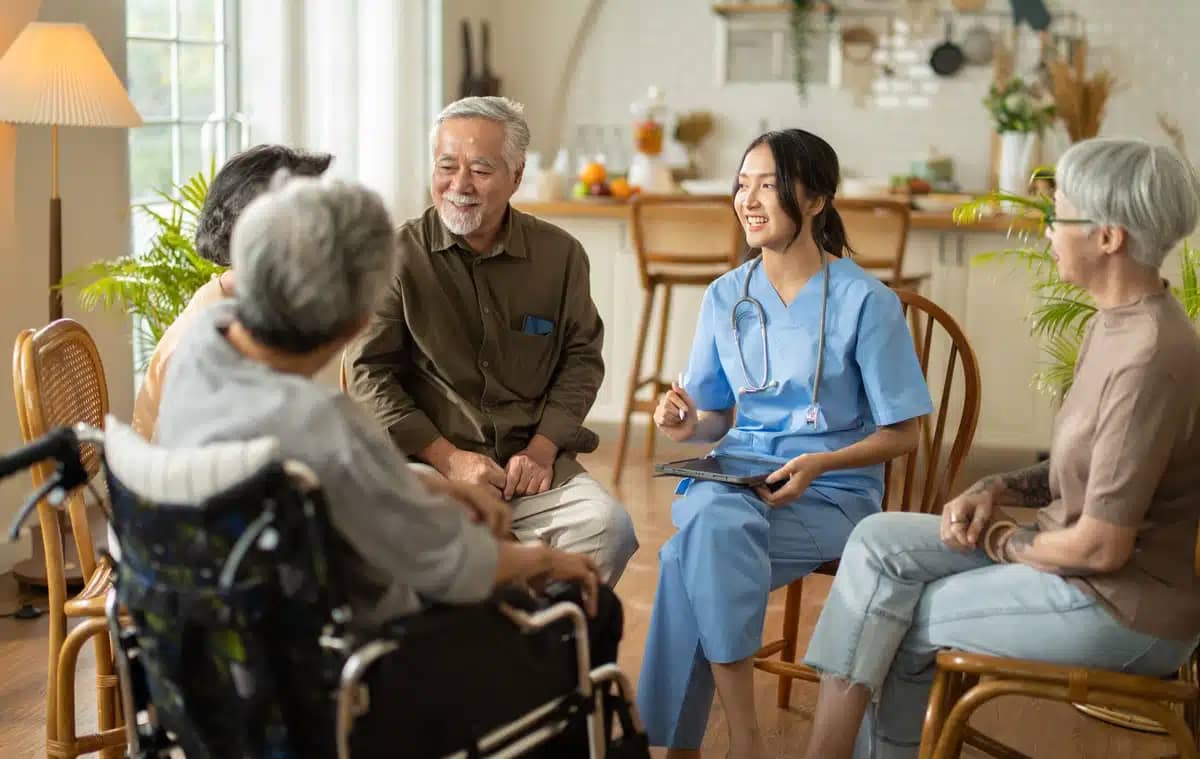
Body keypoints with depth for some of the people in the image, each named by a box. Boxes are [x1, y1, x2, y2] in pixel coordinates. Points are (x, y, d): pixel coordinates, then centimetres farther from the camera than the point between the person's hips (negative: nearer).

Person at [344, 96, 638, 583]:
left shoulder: (560, 255, 9)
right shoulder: (397, 256, 1)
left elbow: (582, 357, 15)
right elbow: (369, 372, 0)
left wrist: (542, 449, -1)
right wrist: (448, 458, -9)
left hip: (532, 463, 3)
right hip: (426, 462, -2)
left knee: (608, 528, -24)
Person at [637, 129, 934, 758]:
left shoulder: (865, 301, -5)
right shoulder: (725, 297, 9)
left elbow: (902, 433, -2)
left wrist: (818, 463, -19)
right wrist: (690, 426, -8)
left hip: (831, 493, -4)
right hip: (735, 478, 4)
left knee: (696, 552, -33)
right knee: (714, 520, -35)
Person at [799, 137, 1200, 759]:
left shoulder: (1150, 357, -27)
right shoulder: (1115, 321, 5)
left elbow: (1100, 546, -25)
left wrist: (1002, 543, -7)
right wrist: (998, 491, 0)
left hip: (1123, 606, -9)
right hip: (1077, 556, 9)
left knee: (899, 620, -1)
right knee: (878, 541, 1)